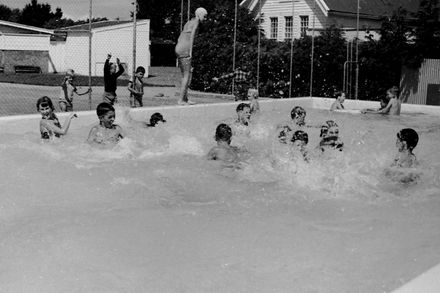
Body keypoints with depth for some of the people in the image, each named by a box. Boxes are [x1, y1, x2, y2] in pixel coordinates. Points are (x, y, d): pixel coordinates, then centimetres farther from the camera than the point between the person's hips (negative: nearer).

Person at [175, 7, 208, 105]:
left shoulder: (188, 22, 24)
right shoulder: (196, 21, -2)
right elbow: (192, 36, -14)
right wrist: (191, 51, -17)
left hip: (178, 49, 9)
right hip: (184, 49, -9)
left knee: (185, 75, 11)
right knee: (187, 76, -7)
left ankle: (185, 99, 11)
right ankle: (181, 100, -11)